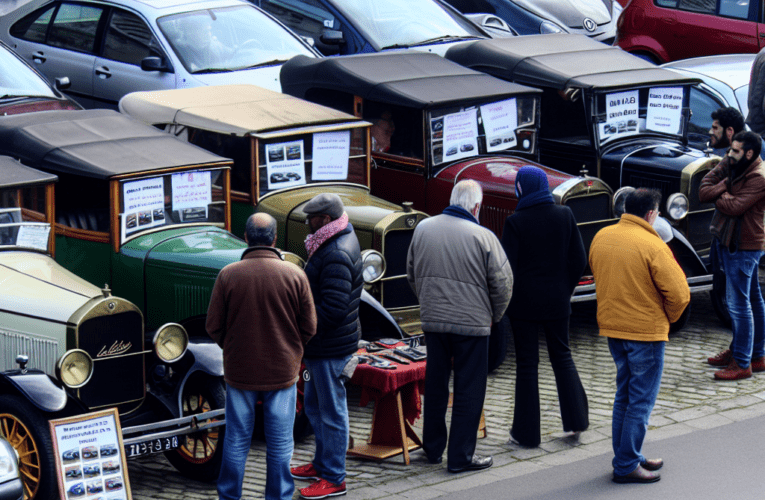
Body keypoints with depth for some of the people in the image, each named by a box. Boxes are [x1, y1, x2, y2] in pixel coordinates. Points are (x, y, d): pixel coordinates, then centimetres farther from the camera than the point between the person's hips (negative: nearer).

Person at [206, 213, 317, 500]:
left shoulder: (228, 275, -10)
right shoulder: (295, 274, -10)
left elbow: (214, 327, -3)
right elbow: (309, 328, -3)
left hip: (239, 370, 1)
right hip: (282, 371, 0)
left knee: (236, 440, 13)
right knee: (280, 443, 10)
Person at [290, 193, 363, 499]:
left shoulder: (336, 256, -25)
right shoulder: (342, 240, 9)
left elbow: (333, 310, -29)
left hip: (330, 347, -11)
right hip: (321, 345, 11)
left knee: (331, 411, 0)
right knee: (314, 406, 22)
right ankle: (322, 464, 36)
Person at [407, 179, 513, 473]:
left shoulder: (423, 229, 2)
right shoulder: (483, 237, -13)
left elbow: (412, 275, 13)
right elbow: (502, 283, -8)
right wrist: (494, 316, 9)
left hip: (432, 320, 5)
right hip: (472, 323, -5)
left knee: (435, 385, 16)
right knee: (469, 389, 3)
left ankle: (433, 449, 26)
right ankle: (461, 456, 5)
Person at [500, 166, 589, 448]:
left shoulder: (515, 222, -14)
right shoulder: (564, 216, -2)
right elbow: (579, 260, 2)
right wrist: (566, 289, 15)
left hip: (524, 303, -3)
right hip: (557, 301, 4)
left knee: (527, 364, 4)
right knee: (562, 357, 19)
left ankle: (527, 432, 8)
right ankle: (576, 420, 19)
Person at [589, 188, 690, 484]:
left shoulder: (601, 238, 1)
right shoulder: (652, 246, -20)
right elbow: (679, 293, -20)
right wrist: (669, 317, 0)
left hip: (611, 326, 7)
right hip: (646, 330, -7)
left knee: (624, 395, 20)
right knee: (641, 401, 2)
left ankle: (626, 456, 27)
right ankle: (627, 466, 5)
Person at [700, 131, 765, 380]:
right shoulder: (729, 164, 5)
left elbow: (735, 207, -28)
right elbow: (704, 189, -1)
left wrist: (717, 198, -9)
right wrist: (723, 189, -18)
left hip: (743, 247, -9)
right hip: (728, 242, 9)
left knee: (738, 303, -7)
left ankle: (742, 364, -2)